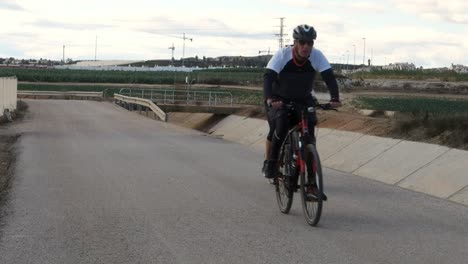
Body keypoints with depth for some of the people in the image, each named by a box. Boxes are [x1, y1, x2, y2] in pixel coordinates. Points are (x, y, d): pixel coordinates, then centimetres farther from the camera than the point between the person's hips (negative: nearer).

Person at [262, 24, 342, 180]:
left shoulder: (317, 56, -18)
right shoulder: (282, 55, -24)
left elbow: (329, 77, -25)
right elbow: (268, 77, -34)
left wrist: (335, 98, -42)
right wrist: (270, 99, -51)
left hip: (303, 99, 2)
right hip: (279, 99, -2)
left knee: (310, 124, -19)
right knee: (280, 124, -25)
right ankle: (269, 162, -5)